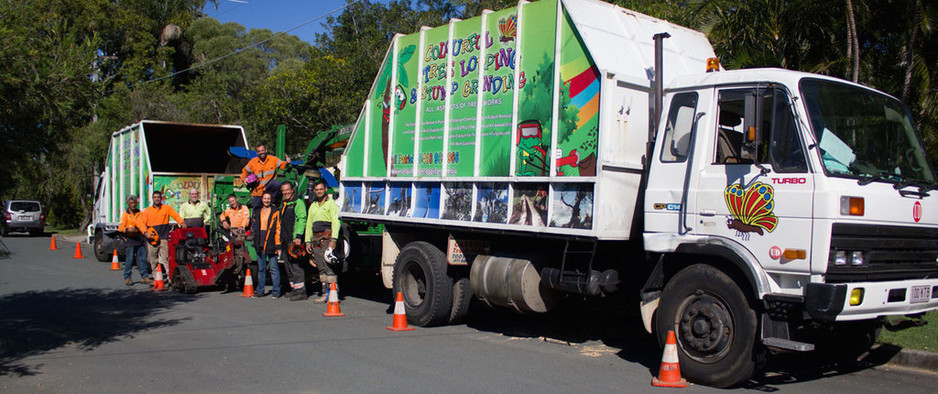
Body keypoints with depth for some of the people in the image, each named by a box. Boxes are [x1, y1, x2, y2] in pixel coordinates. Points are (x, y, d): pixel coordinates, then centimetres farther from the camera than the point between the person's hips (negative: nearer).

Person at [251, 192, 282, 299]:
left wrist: (278, 245, -10)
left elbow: (278, 229, -4)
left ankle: (276, 291, 1)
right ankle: (260, 291, 18)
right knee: (261, 268, 11)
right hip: (260, 244, 5)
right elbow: (253, 227, 24)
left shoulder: (275, 212, -1)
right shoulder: (257, 212, 15)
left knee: (274, 268, -4)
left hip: (271, 244, -5)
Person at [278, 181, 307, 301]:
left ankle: (300, 291, -13)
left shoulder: (298, 203, -6)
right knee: (288, 266, 11)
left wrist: (298, 236, -22)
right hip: (285, 241, 9)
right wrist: (281, 239, 24)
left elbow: (302, 220, -14)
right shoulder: (283, 204, 21)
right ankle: (293, 289, 19)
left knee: (296, 265, -12)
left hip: (294, 240, -9)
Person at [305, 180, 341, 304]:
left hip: (327, 238, -6)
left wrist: (333, 239, -17)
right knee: (321, 268, 6)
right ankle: (325, 293, 10)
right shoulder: (313, 206, 22)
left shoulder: (331, 203, 1)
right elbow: (309, 224, 23)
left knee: (329, 267, -12)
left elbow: (335, 221, -8)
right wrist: (308, 241, 15)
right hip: (316, 239, 7)